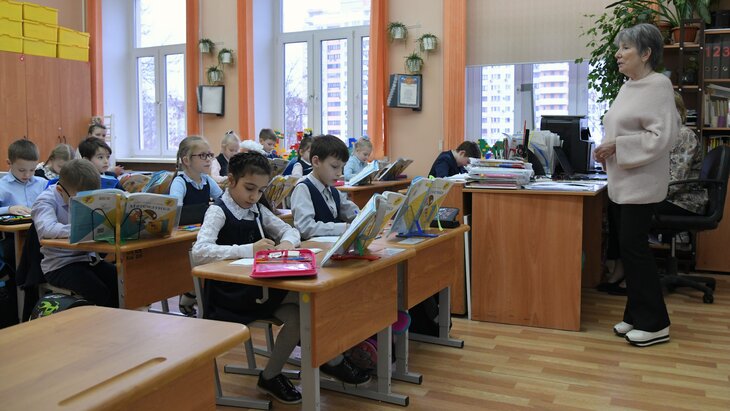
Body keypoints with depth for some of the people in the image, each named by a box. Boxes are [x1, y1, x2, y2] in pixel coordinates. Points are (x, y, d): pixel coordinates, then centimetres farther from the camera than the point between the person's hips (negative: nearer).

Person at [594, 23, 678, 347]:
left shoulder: (658, 86, -12)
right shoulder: (628, 86, 13)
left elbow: (661, 136, -20)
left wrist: (617, 146, -18)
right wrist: (607, 149, 4)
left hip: (641, 183, -8)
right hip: (622, 181, 8)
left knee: (634, 246, -5)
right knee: (629, 247, 12)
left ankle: (655, 323, 8)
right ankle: (636, 315, 23)